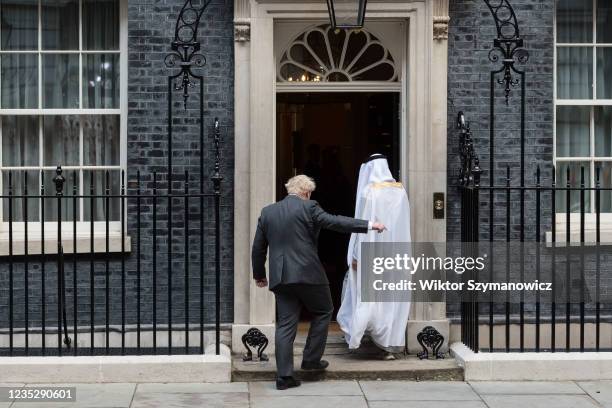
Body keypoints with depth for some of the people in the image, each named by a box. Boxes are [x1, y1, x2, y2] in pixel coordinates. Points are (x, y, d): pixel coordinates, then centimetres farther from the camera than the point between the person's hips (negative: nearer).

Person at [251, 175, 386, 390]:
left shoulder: (267, 212, 11)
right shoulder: (308, 208, -5)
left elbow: (258, 247, 14)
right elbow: (336, 222, -10)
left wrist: (259, 274, 25)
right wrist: (368, 225, -4)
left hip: (280, 277, 5)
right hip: (308, 274, -5)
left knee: (285, 324, 6)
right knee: (323, 311, 18)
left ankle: (284, 376, 3)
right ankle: (311, 359, 16)